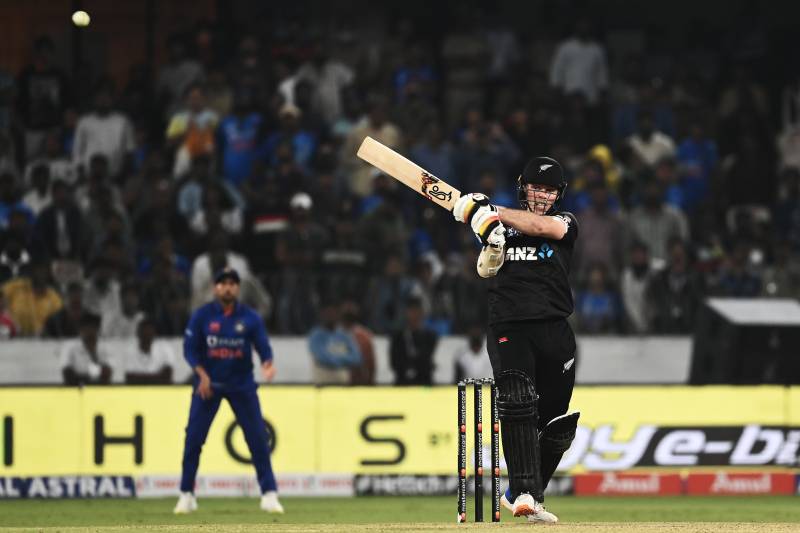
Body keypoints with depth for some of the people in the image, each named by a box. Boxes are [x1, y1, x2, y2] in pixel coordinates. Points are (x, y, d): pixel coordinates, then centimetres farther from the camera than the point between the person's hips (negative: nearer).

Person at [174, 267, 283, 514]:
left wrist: (267, 364, -30)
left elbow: (263, 347, -8)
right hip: (208, 382, 0)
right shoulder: (201, 316, -5)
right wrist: (202, 375, -17)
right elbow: (190, 348, -4)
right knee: (193, 437, -4)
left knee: (258, 437, -5)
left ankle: (269, 495, 1)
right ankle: (187, 495, 8)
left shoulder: (250, 317, -4)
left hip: (241, 384, 0)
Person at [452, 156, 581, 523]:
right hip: (508, 328, -1)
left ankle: (522, 496, 18)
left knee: (556, 423, 3)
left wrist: (492, 213, -9)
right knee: (517, 402, -23)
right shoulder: (505, 226, 15)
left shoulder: (565, 223, 10)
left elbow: (541, 226, -11)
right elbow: (486, 270, 4)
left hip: (554, 331, 1)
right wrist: (489, 234, -14)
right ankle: (526, 492, -30)